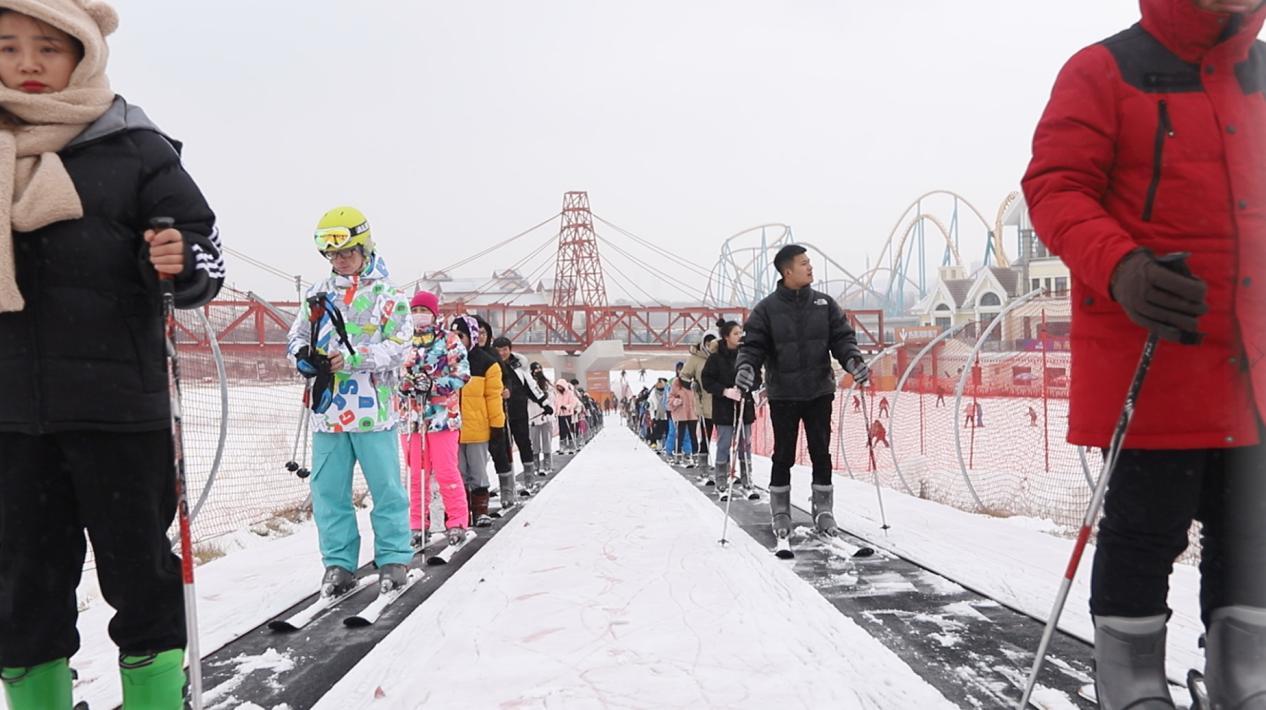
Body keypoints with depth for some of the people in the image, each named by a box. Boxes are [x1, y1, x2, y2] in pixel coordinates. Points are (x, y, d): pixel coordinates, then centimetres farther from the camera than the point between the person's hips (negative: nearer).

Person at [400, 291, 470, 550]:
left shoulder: (449, 340, 1)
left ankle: (457, 522, 7)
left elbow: (462, 374, -7)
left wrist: (432, 385, -17)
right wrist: (405, 384, -6)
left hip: (443, 415, -4)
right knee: (416, 473, 7)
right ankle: (418, 525, 16)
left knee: (446, 471, -4)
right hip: (412, 415, 4)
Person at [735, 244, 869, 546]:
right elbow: (753, 344, -5)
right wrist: (746, 366, -24)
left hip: (819, 391, 2)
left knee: (821, 453, 7)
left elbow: (842, 337, 3)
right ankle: (780, 513, 19)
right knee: (784, 455, 5)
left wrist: (853, 360, -16)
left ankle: (823, 510, 20)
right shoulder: (767, 308, -3)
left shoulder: (824, 304, 5)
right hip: (783, 394, -2)